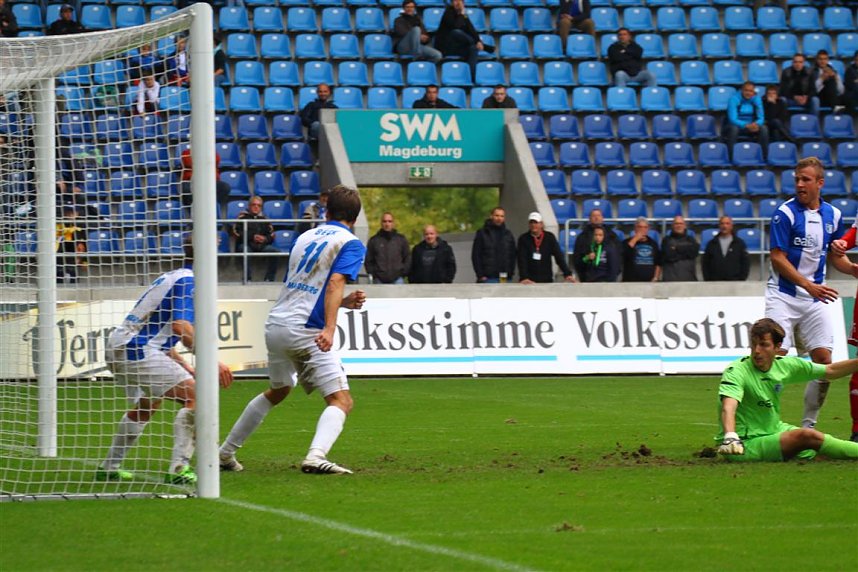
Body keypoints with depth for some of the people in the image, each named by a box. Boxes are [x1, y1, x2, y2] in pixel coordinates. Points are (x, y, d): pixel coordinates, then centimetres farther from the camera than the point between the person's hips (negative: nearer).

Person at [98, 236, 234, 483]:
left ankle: (109, 467, 38)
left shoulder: (171, 277, 21)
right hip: (137, 350, -10)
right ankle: (179, 469, -24)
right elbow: (181, 326, -24)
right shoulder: (188, 281, -9)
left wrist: (185, 367, 25)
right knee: (195, 396, -16)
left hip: (117, 347, 10)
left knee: (148, 404, 32)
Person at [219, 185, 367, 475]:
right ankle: (316, 456, -34)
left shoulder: (305, 237, 19)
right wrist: (330, 328, -28)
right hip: (305, 331, -7)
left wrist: (344, 302, 24)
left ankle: (226, 452, 35)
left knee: (277, 391, 29)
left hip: (276, 324, 7)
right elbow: (335, 283, -18)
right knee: (341, 400, -8)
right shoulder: (351, 244, -2)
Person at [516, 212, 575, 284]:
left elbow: (559, 256, -4)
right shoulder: (523, 239, -1)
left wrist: (567, 274, -16)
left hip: (547, 280, 1)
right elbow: (522, 260, -11)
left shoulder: (550, 237, 2)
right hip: (529, 281, -1)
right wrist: (524, 278, -25)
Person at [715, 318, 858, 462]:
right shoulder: (736, 371, -20)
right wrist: (730, 437, -56)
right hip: (744, 445, -8)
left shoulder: (784, 365, 1)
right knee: (807, 436, -24)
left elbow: (830, 371, 13)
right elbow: (728, 407, -38)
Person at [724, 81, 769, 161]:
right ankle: (730, 156, -37)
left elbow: (761, 118, -8)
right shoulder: (734, 99, -17)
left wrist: (756, 124, -33)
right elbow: (733, 119, -25)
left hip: (750, 125, 3)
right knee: (734, 129, -39)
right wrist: (747, 125, -42)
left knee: (764, 128, -26)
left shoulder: (757, 99, -5)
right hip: (735, 125, -3)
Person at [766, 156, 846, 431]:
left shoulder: (833, 215, 6)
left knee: (824, 359, -1)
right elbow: (778, 258, -13)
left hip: (815, 298, 5)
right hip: (783, 295, -5)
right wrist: (809, 286, -20)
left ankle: (808, 424, 10)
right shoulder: (785, 213, -10)